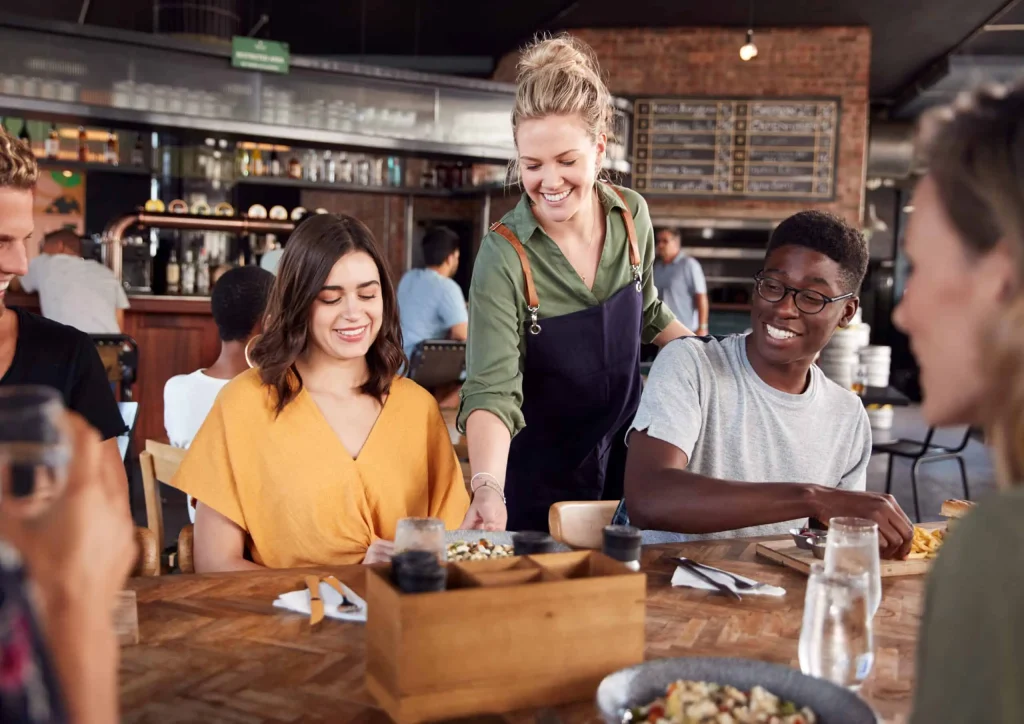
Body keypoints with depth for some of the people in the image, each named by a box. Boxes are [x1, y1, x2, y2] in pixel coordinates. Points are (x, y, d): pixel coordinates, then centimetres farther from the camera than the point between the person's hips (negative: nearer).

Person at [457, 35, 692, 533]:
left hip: (627, 457, 4)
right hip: (539, 480, -4)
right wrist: (487, 488, -47)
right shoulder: (504, 257, -24)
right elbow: (492, 391, -32)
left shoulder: (632, 217, -9)